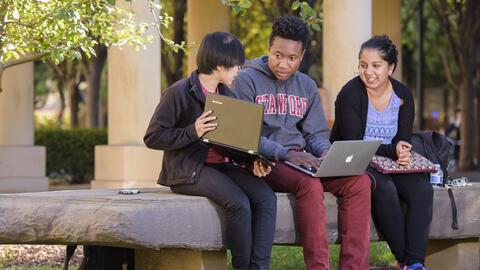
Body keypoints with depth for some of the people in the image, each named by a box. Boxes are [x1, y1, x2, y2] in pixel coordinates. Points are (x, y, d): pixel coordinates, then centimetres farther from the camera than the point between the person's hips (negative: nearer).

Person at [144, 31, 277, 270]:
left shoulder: (227, 95, 15)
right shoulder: (179, 93, -7)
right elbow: (152, 138, -8)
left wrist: (253, 160, -4)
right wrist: (193, 132, -21)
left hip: (222, 165, 7)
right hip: (189, 170, -7)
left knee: (266, 196, -20)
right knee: (239, 202, -30)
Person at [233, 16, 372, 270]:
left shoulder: (307, 86, 16)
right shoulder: (247, 80, -3)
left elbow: (316, 134, 16)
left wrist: (325, 152, -9)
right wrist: (285, 154, -23)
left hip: (300, 160, 6)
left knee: (359, 180, -19)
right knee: (309, 183, -36)